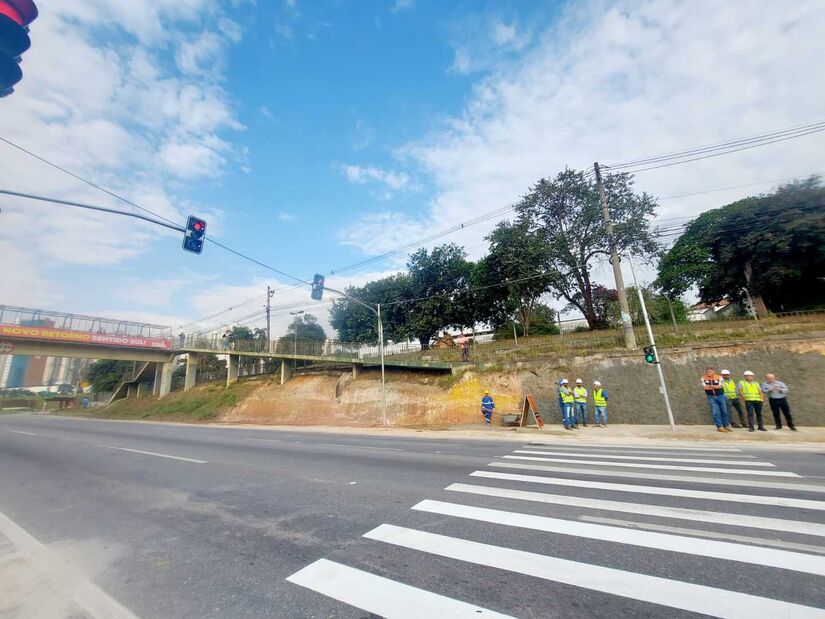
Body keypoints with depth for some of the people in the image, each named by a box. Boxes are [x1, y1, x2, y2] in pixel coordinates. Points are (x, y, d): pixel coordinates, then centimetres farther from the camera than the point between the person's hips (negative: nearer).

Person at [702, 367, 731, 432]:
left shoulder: (719, 377, -6)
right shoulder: (703, 378, -4)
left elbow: (720, 386, -15)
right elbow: (704, 387, -12)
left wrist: (710, 386, -18)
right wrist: (716, 386, -10)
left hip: (720, 396, 1)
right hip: (711, 397, -1)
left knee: (724, 411, 9)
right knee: (715, 412, -4)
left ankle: (726, 426, 22)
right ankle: (719, 427, 1)